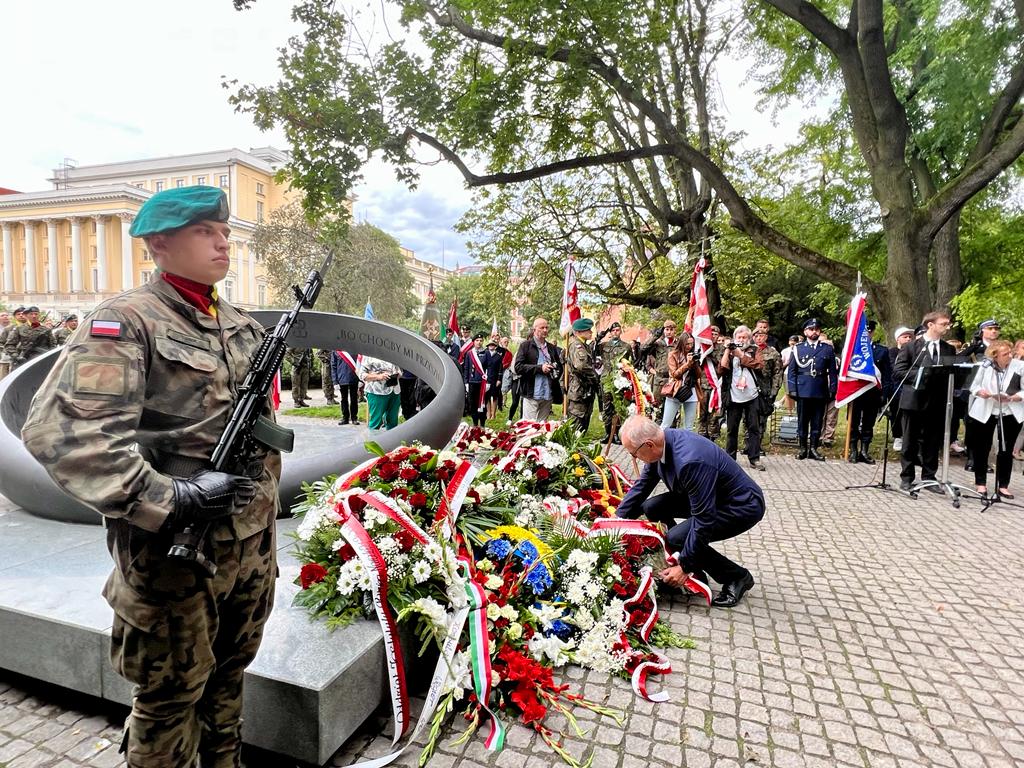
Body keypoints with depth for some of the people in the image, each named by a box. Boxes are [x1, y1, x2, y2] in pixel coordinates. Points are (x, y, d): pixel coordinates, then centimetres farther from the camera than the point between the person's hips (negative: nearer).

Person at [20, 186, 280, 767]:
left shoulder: (242, 323, 9)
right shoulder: (127, 321, -12)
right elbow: (58, 430, -22)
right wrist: (168, 499, -27)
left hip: (253, 539, 7)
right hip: (176, 548, -6)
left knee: (229, 669, 23)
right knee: (172, 692, 12)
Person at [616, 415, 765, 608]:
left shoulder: (690, 461, -37)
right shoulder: (660, 444, -10)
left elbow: (704, 520, -30)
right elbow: (641, 487, 4)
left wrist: (684, 567, -21)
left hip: (742, 505, -9)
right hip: (711, 496, 9)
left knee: (677, 538, -22)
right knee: (651, 508, 0)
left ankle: (738, 577, 2)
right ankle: (694, 573, 10)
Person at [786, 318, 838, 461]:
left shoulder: (827, 349, 8)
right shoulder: (797, 349, 5)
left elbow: (833, 371, 8)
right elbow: (791, 371, 3)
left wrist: (832, 390, 1)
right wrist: (792, 389, -5)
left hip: (820, 392, 1)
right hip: (803, 391, -1)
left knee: (817, 422, 6)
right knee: (802, 421, 5)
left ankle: (813, 448, 14)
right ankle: (803, 448, 15)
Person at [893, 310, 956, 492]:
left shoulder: (948, 350, 11)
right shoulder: (911, 347, -1)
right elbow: (898, 371, -6)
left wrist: (944, 375, -11)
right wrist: (920, 375, -18)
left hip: (937, 402, 4)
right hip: (914, 400, -3)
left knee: (933, 442, 8)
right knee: (910, 442, 6)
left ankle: (928, 477, 18)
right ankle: (906, 478, 14)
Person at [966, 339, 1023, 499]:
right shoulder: (985, 365, -7)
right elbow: (974, 386, -1)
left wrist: (1010, 398, -24)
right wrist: (980, 392, -21)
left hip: (1011, 414, 0)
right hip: (984, 413, 0)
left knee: (1006, 450, 6)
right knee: (982, 448, 5)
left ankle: (1003, 485, 17)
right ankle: (980, 483, 19)